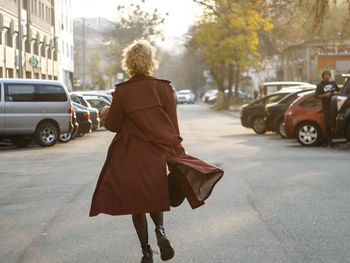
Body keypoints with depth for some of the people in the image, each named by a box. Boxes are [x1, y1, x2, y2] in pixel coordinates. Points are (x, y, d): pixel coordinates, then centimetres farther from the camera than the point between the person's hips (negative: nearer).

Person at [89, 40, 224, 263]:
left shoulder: (122, 91, -7)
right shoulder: (164, 88, -5)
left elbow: (113, 124, 1)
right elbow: (173, 126, -2)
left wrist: (105, 113, 22)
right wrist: (176, 151, 9)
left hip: (131, 156, -1)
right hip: (160, 152, 1)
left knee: (137, 202, 10)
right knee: (156, 195, 19)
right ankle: (160, 230, -8)